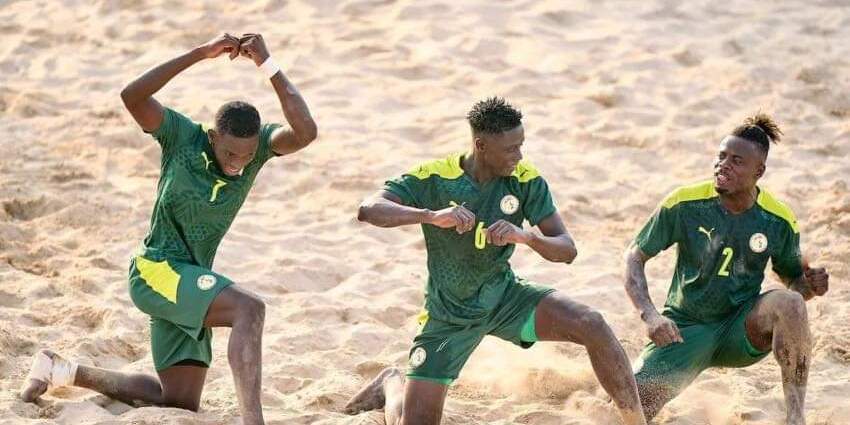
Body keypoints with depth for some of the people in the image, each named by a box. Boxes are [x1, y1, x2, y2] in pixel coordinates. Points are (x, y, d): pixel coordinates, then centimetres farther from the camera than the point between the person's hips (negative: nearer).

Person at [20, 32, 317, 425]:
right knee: (249, 308, -31)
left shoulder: (258, 143, -7)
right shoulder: (182, 136, -16)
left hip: (193, 281, 7)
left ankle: (65, 372, 29)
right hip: (156, 271, -7)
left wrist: (267, 65, -29)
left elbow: (305, 133, -27)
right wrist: (200, 54, -36)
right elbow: (132, 96, -32)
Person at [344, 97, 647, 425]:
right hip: (450, 314, -1)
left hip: (505, 297, 2)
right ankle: (392, 385, 32)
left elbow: (567, 249, -15)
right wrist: (432, 216, -47)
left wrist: (524, 236, -38)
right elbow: (369, 210, -31)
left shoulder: (526, 180, -13)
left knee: (593, 325, -25)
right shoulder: (432, 178, -19)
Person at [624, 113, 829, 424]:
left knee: (790, 303, -33)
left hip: (743, 331, 1)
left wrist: (810, 286, -18)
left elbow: (794, 280, 8)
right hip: (686, 328, -1)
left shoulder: (779, 221, -7)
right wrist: (649, 315, -20)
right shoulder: (684, 204, -12)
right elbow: (635, 257, -4)